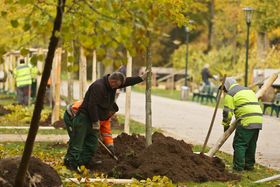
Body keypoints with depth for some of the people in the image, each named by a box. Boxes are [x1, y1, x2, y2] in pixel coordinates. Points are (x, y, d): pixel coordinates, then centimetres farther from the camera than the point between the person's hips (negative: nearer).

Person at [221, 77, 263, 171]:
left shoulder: (230, 94, 3)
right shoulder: (248, 90, 28)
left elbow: (227, 112, -1)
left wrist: (226, 125, 12)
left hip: (247, 121, -8)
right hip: (258, 121, 8)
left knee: (239, 144, -4)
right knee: (251, 144, 16)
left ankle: (239, 166, -7)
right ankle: (249, 165, 21)